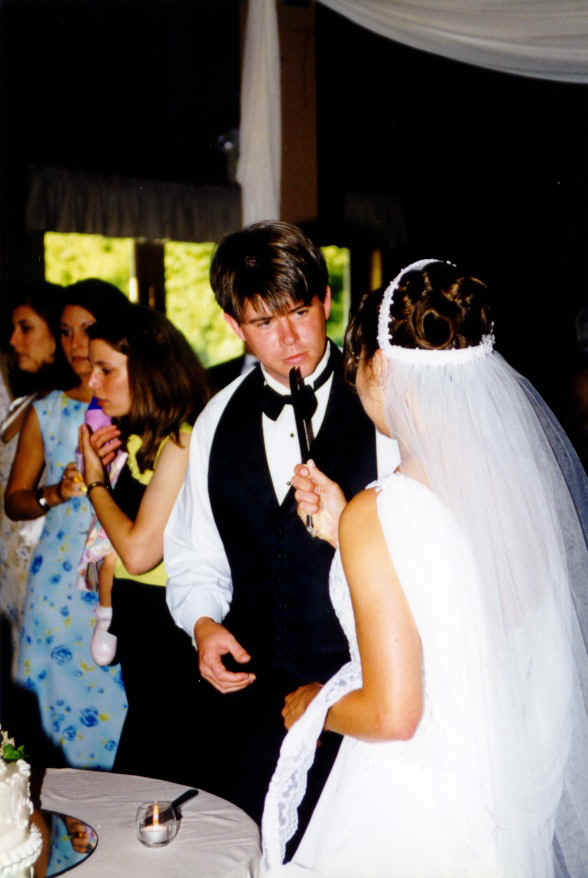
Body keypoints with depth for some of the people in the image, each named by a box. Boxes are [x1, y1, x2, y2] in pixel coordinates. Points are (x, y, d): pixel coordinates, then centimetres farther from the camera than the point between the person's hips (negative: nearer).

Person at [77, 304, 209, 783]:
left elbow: (139, 552, -21)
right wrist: (101, 469, 5)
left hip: (171, 635, -9)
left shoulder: (183, 442, -17)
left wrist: (94, 479, -8)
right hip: (141, 631, 9)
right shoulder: (140, 441, 11)